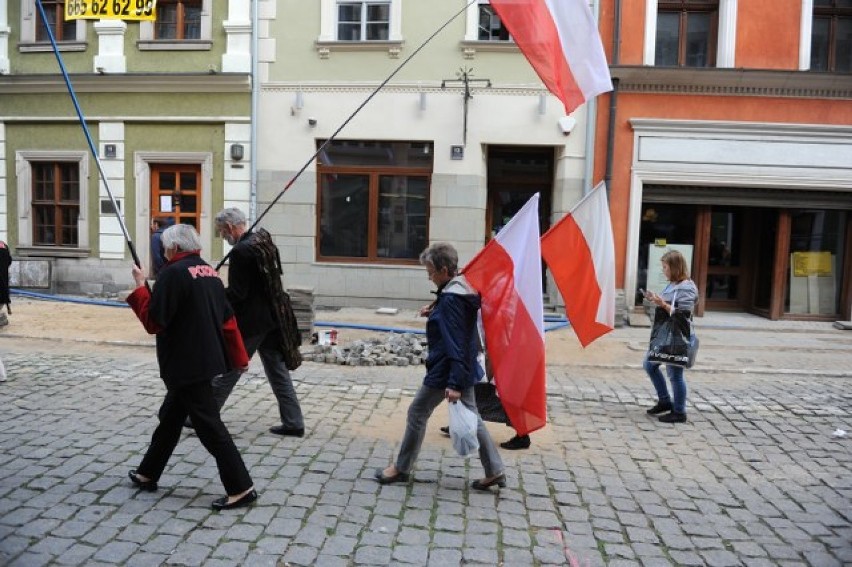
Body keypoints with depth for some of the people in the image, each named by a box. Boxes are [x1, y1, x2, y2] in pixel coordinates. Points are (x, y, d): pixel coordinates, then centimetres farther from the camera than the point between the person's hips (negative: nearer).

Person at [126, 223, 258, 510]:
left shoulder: (173, 273, -15)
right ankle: (148, 474, 38)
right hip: (206, 359, 9)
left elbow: (153, 322, -15)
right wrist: (239, 357, 15)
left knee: (209, 427, -3)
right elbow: (228, 319, 11)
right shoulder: (209, 271, 9)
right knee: (170, 417, 22)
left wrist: (140, 287, -4)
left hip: (188, 364, -9)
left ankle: (241, 488, 1)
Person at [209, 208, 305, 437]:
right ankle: (293, 422, 15)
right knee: (277, 370, 11)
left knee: (227, 369, 6)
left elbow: (236, 294, -20)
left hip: (249, 323, -8)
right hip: (271, 318, 8)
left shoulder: (241, 251, -17)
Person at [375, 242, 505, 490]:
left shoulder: (450, 298, -22)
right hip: (465, 367, 10)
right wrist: (434, 313, 5)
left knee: (417, 413, 6)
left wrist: (454, 383, -26)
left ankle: (402, 468, 21)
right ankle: (495, 471, 19)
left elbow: (455, 343, -25)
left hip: (446, 370, -10)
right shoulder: (464, 289, 6)